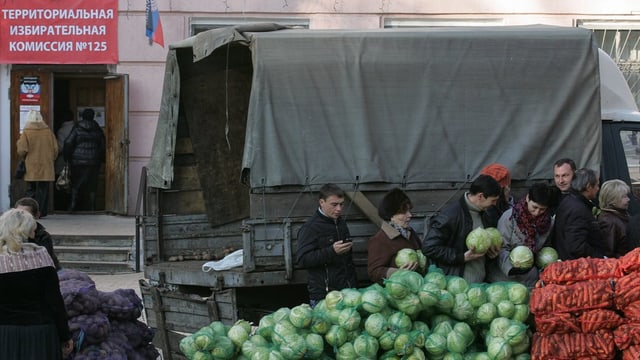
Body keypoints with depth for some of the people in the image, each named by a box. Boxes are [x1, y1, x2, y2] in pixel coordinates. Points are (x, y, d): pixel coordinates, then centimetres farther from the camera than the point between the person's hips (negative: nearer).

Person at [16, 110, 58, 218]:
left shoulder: (26, 132, -9)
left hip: (31, 168, -2)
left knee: (31, 190, 7)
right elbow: (55, 149, 3)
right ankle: (42, 212, 6)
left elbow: (22, 150, -11)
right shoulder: (48, 131, -1)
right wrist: (51, 159, 18)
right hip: (46, 168, 2)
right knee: (43, 190, 8)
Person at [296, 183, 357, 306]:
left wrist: (354, 284, 27)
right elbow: (302, 259, -19)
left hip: (348, 291, 7)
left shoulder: (340, 222, 17)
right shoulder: (310, 228, -9)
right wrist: (331, 251, -25)